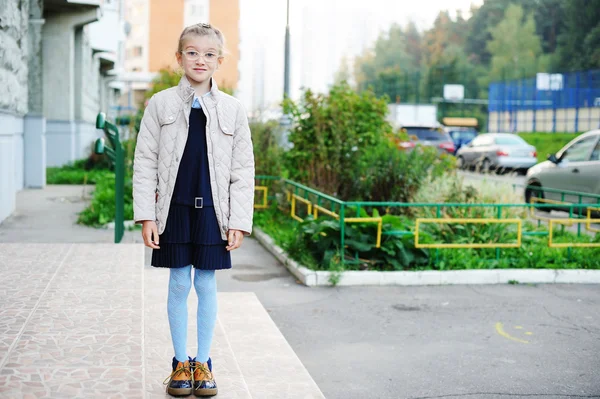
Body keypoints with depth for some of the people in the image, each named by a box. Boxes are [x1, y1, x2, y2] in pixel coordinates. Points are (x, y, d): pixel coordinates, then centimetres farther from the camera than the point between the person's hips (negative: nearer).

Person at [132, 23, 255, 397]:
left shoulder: (233, 109, 4)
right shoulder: (160, 105, 3)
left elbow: (243, 170, 4)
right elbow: (145, 162, 2)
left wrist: (239, 221, -2)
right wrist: (146, 215, -5)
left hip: (212, 211, 0)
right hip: (174, 208, 0)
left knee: (207, 285, 6)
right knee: (179, 285, 7)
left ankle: (203, 362, 19)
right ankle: (181, 362, 19)